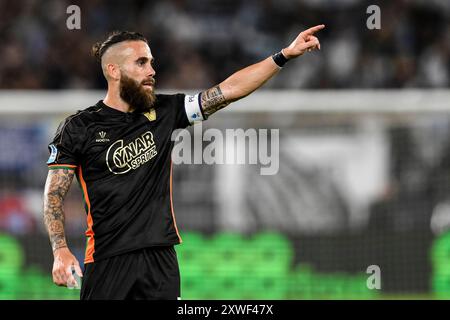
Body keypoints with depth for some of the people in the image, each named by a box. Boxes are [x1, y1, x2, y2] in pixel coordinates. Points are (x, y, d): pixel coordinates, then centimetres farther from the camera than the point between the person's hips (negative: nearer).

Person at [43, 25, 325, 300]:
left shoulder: (163, 112, 8)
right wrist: (60, 250, -14)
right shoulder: (78, 128, -2)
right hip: (108, 260, -3)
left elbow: (228, 90, 6)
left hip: (161, 258, 4)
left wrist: (285, 55, 0)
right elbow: (54, 195, 0)